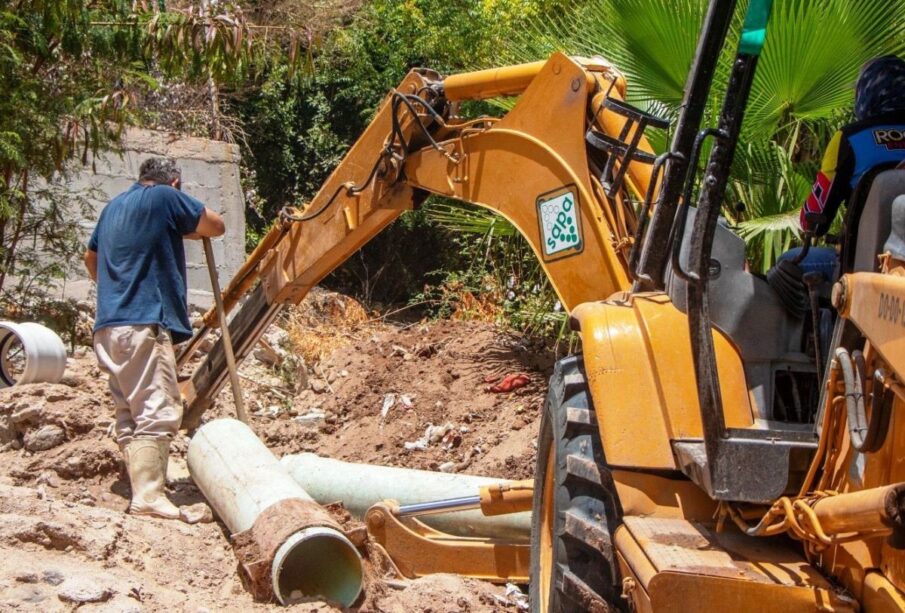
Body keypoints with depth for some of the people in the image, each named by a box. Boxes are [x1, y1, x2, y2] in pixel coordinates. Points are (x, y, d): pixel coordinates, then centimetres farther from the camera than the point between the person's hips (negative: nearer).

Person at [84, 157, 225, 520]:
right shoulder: (166, 197, -2)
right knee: (157, 412, -13)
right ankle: (148, 497, -21)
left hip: (108, 325, 9)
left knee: (129, 415, 9)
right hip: (144, 323, -9)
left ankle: (141, 491, 10)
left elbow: (91, 257, 34)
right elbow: (216, 226, 6)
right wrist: (181, 229, 20)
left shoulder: (114, 207, 22)